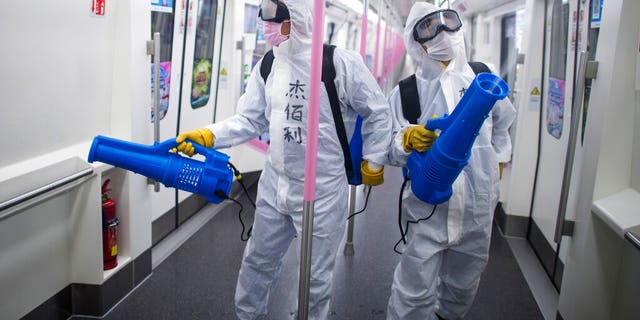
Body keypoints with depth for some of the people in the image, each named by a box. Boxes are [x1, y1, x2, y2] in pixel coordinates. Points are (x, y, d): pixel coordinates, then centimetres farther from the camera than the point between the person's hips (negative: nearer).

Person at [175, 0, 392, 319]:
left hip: (322, 191, -5)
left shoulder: (341, 63, -15)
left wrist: (372, 163, 1)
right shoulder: (266, 65, 1)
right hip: (274, 185, 5)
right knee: (258, 260, 22)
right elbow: (250, 120, 0)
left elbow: (378, 113, -4)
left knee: (316, 277, 13)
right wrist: (207, 136, -14)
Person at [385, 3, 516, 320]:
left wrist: (496, 161, 21)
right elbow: (389, 150, -9)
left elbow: (501, 124, 21)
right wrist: (408, 140, -29)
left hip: (478, 208, 4)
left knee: (464, 285, 22)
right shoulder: (406, 92, -5)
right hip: (429, 208, -3)